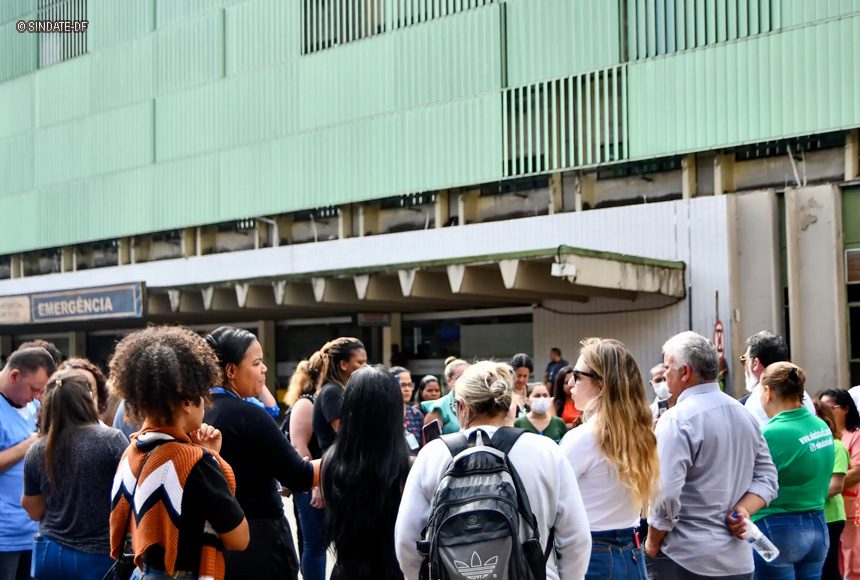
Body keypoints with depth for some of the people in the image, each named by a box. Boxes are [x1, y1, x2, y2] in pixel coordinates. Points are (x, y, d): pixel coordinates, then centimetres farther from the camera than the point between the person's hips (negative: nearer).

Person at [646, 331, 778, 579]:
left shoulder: (676, 420, -15)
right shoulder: (746, 415, 10)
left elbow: (666, 496, -20)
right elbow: (767, 477, 10)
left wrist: (652, 544, -6)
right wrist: (741, 510, -4)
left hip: (686, 559, -7)